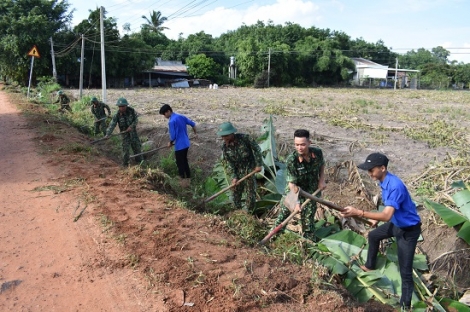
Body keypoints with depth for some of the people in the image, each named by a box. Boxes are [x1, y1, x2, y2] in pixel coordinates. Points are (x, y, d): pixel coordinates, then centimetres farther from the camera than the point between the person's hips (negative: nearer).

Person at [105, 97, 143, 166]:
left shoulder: (131, 111, -12)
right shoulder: (117, 115, -16)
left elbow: (136, 120, -4)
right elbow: (112, 125, -21)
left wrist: (131, 126, -20)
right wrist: (108, 134, -31)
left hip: (133, 131, 2)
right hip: (124, 133, -2)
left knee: (137, 146, 12)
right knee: (125, 148, -5)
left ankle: (139, 160, 32)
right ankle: (125, 163, 10)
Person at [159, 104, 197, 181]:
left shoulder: (171, 121, -19)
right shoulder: (182, 117, 5)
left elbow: (173, 136, -19)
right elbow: (193, 124, 13)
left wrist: (170, 143, 1)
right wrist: (195, 133, 29)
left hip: (179, 146, -8)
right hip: (186, 144, 8)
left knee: (180, 164, 5)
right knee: (185, 161, 23)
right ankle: (188, 177, 32)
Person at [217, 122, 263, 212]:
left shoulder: (244, 138, -21)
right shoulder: (225, 147, -10)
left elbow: (256, 149, -12)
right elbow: (229, 163, -5)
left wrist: (259, 164, -12)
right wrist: (234, 177, -12)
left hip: (249, 170, -3)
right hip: (237, 171, 4)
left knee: (251, 192, 3)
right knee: (236, 192, 12)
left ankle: (249, 212, 18)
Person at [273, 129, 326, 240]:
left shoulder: (317, 153, -17)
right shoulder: (291, 160, -28)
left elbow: (322, 165, 8)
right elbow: (292, 183, -25)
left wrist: (321, 180, -2)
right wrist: (297, 202, -27)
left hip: (311, 192, 2)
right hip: (293, 191, -2)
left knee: (308, 220, 7)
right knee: (283, 214, 10)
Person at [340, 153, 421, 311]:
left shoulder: (395, 186, -35)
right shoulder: (384, 181, -5)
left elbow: (386, 215, -43)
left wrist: (358, 213, -48)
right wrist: (376, 218, 18)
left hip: (409, 229, -10)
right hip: (396, 223, 10)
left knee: (405, 271, -5)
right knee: (373, 236, 30)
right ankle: (370, 266, 51)